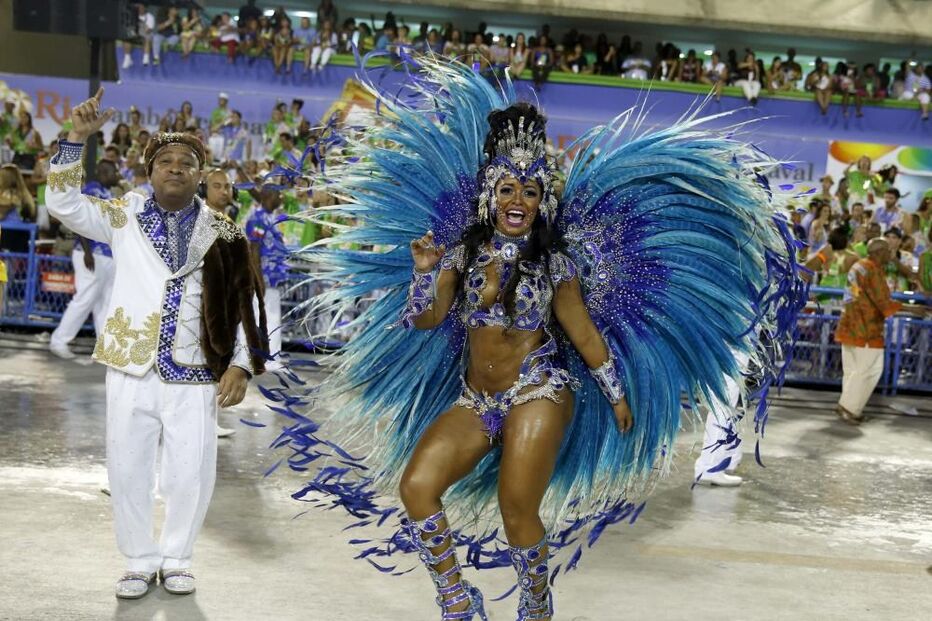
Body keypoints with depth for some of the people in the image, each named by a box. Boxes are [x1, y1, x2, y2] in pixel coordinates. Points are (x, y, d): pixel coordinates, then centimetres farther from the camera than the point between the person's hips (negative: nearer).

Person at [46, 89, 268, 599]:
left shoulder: (222, 234, 3)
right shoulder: (124, 217, 6)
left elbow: (243, 303, 3)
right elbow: (62, 202, -1)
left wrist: (240, 365, -5)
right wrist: (77, 137, -11)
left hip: (195, 374, -1)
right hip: (131, 369, 1)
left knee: (191, 475, 3)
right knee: (127, 470, 7)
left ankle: (176, 559, 24)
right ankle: (139, 561, 25)